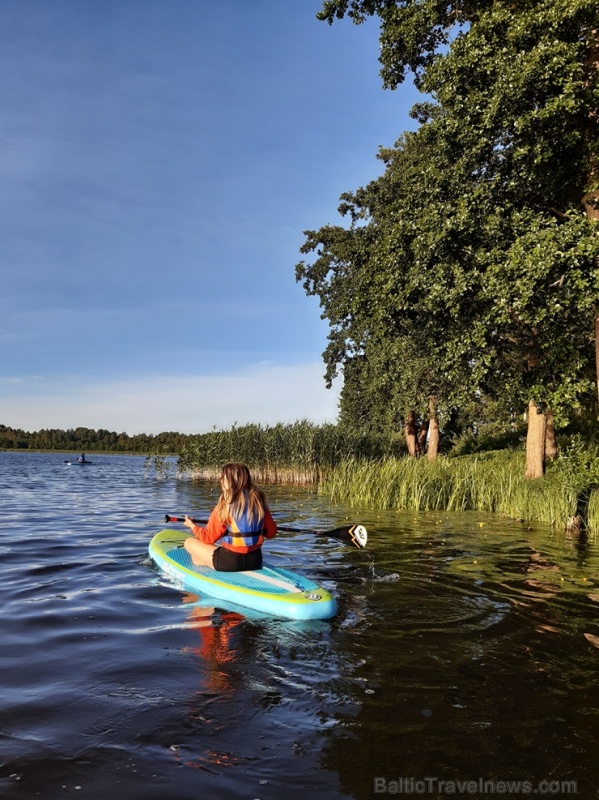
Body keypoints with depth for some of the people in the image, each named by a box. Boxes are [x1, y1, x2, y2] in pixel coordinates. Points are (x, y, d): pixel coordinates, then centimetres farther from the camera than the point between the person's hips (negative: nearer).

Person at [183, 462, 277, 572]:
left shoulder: (224, 506, -16)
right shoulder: (259, 501, -2)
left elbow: (208, 538, -8)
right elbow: (271, 532, 4)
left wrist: (192, 526, 10)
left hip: (230, 562, -4)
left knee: (189, 542, 12)